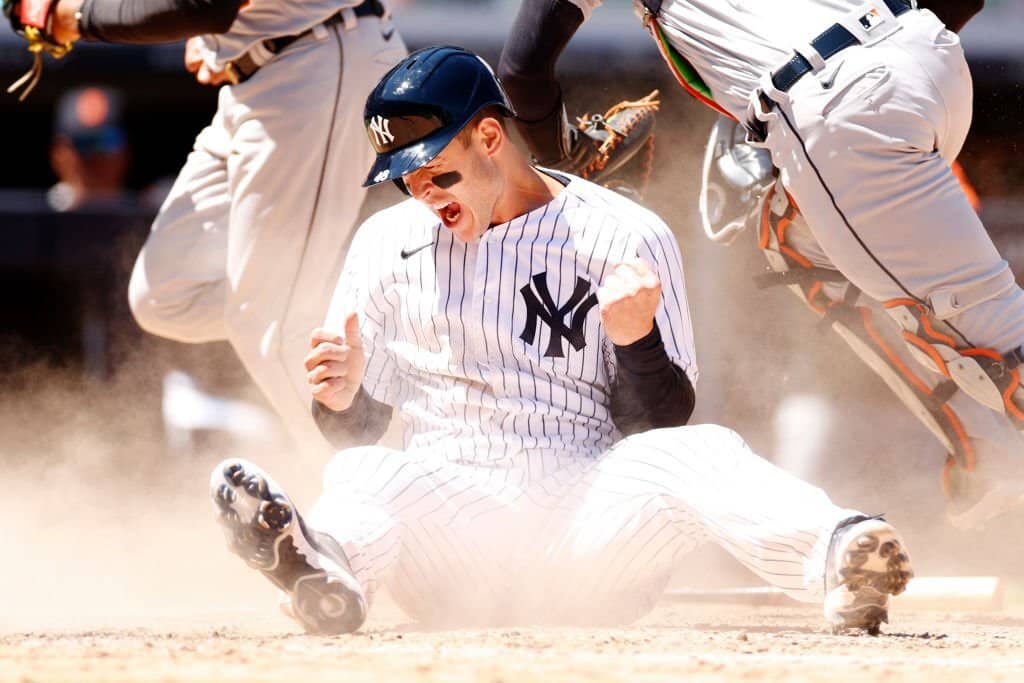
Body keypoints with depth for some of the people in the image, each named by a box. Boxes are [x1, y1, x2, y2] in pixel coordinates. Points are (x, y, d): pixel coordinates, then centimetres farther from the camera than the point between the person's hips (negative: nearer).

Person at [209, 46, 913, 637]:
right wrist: (340, 396, -10)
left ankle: (837, 558, -59)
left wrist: (639, 341, -19)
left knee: (703, 453, -30)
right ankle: (326, 573, -65)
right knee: (362, 472, -29)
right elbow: (357, 428, 14)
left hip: (591, 514, -2)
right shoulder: (386, 242, 13)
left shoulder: (627, 238, 4)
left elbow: (662, 426, 2)